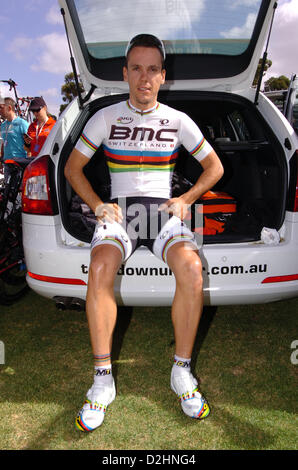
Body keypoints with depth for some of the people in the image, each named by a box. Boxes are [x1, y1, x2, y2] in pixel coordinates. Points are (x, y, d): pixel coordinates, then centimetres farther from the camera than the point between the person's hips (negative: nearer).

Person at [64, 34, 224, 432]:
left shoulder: (178, 120, 9)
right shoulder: (106, 117, 8)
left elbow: (214, 167, 15)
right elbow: (73, 166, 11)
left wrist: (185, 199, 0)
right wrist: (99, 205, -3)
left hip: (163, 209, 1)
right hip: (119, 207, 0)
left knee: (191, 268, -33)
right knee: (100, 267, -34)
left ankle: (182, 371, -13)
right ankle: (103, 379, -21)